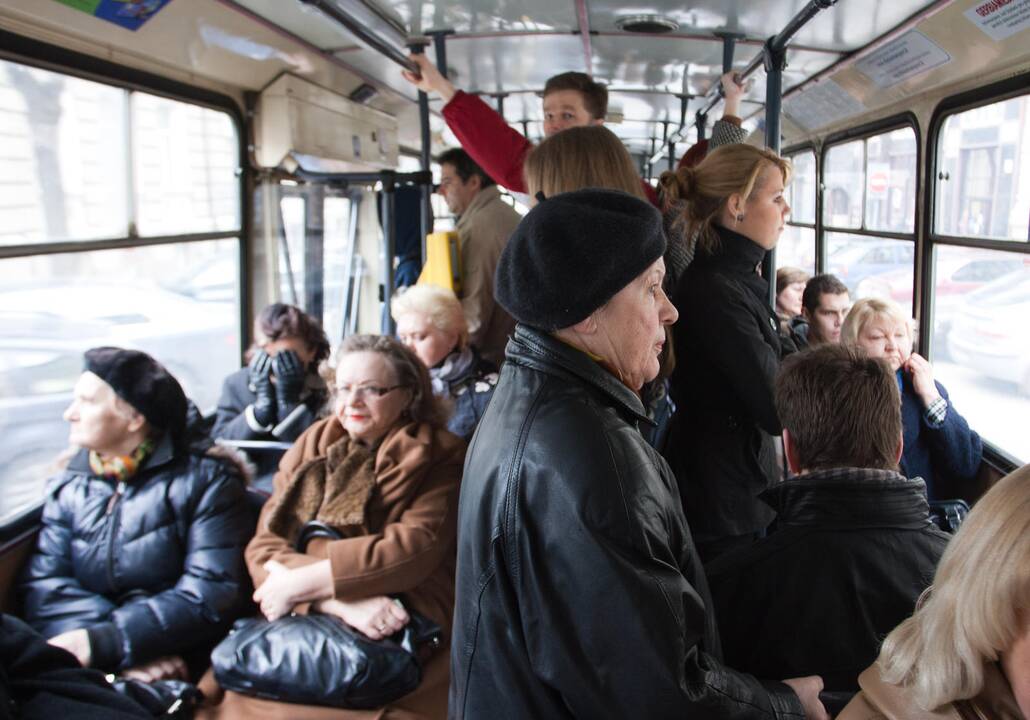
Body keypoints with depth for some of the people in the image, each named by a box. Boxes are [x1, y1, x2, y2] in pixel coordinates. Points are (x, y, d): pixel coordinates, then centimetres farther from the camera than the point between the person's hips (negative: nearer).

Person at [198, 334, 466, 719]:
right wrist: (343, 601, -15)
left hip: (402, 646, -3)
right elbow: (264, 547, 2)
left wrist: (299, 583, -12)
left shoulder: (438, 457, 2)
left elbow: (414, 548, -12)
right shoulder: (310, 449, 13)